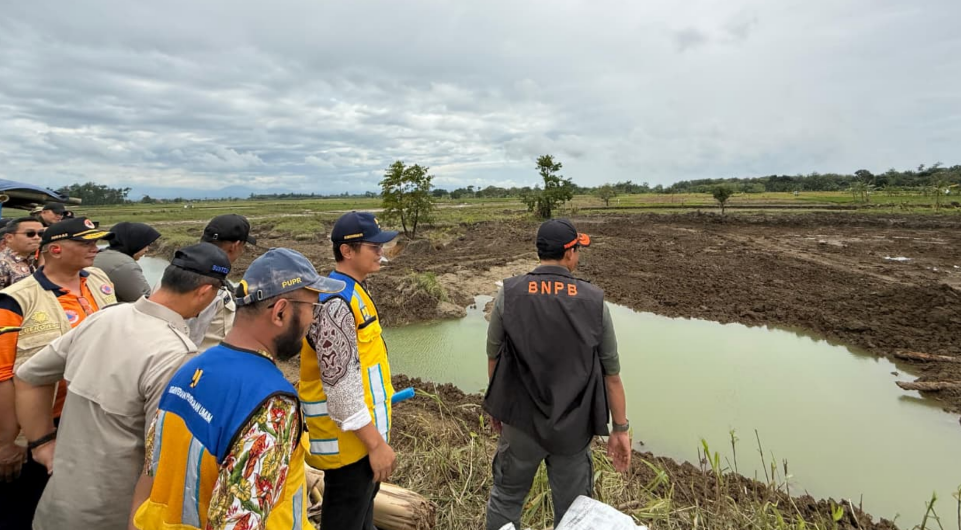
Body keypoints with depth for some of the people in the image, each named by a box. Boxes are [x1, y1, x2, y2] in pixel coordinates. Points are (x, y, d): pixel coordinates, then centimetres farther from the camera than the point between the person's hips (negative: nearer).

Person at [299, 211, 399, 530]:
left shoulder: (353, 292, 7)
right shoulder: (336, 303, -25)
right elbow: (340, 385, -26)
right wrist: (376, 443, -21)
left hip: (363, 430, 9)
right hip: (349, 438, -9)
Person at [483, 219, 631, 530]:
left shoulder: (509, 294, -10)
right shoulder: (594, 301, -9)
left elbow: (493, 356, -1)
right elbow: (611, 373, -4)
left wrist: (497, 405, 15)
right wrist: (620, 429, 6)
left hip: (521, 420, 0)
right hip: (574, 426, 0)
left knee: (506, 497, 21)